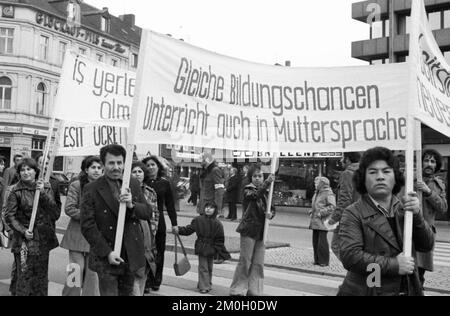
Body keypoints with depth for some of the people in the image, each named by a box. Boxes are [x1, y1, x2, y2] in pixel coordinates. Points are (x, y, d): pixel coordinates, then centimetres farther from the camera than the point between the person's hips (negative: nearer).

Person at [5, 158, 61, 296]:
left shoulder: (46, 188, 4)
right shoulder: (16, 191, -4)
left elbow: (55, 213, -5)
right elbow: (9, 216, -5)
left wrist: (43, 193, -15)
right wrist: (23, 231, -17)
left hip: (43, 239, 3)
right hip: (24, 240, -3)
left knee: (41, 275, 11)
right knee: (24, 275, -3)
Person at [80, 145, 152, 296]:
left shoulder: (133, 184, 6)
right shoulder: (91, 190, -7)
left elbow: (148, 213, 4)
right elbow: (87, 226, -9)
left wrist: (131, 205, -16)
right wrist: (107, 252, -15)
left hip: (131, 256, 4)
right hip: (106, 258, -4)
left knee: (126, 293, 15)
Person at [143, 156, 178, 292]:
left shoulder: (165, 183, 4)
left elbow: (170, 204, 8)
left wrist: (174, 223, 7)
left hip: (159, 222, 2)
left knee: (159, 252, 8)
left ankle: (156, 281, 22)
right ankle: (145, 282, 10)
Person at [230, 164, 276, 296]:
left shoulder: (266, 193, 10)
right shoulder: (248, 191, -5)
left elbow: (272, 208, 10)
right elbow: (255, 195, -27)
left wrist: (271, 214, -13)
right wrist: (267, 182, -38)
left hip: (261, 232, 5)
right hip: (249, 231, -5)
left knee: (258, 263, 7)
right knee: (245, 261, -1)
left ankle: (254, 290, 18)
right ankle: (237, 290, 10)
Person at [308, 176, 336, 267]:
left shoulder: (329, 194, -9)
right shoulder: (316, 193, 19)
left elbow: (332, 207, -19)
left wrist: (321, 213, -21)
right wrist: (311, 212, 15)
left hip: (323, 222, -9)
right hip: (315, 222, 9)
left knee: (322, 241, -7)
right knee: (315, 241, 10)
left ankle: (324, 261, 0)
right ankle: (317, 260, 18)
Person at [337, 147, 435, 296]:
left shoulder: (403, 209, 5)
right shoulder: (353, 214, -11)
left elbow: (426, 246, 1)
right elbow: (350, 256, -20)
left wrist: (416, 215, -14)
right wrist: (394, 264, -20)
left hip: (408, 290, 5)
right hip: (366, 291, -4)